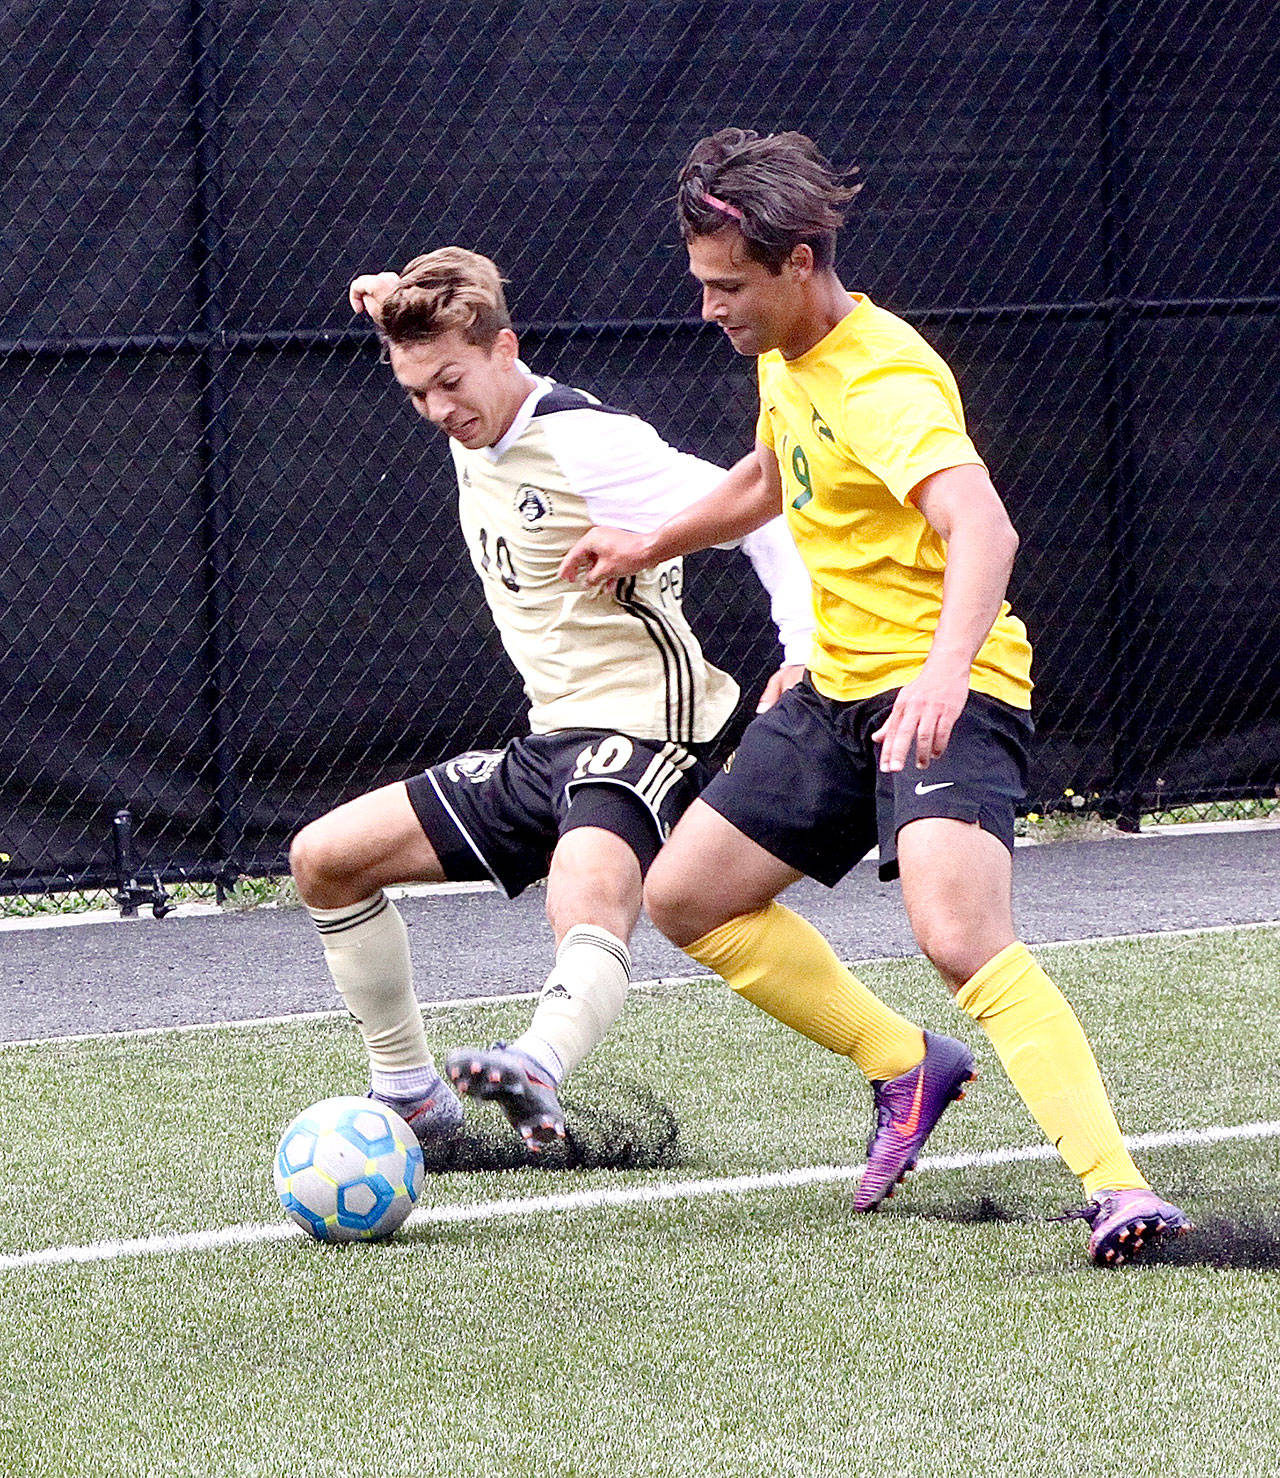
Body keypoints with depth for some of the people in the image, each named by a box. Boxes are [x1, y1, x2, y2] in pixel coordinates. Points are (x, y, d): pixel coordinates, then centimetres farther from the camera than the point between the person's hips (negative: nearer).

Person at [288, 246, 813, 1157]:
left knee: (587, 904, -40)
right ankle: (410, 1097, 17)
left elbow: (759, 515, -19)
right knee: (325, 859, 9)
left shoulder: (588, 443, -16)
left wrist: (805, 654, -31)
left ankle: (539, 1070, -69)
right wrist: (401, 307, 13)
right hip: (552, 743, 10)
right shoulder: (474, 432, 9)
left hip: (646, 735, -10)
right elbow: (437, 364, 36)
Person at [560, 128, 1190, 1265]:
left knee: (961, 937, -31)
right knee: (686, 896, 12)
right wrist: (653, 544, 35)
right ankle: (905, 1068, 22)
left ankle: (1116, 1189, -35)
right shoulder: (785, 356, 8)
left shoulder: (883, 380, -23)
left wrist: (943, 677, -56)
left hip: (944, 695, -10)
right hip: (839, 690, 10)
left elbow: (985, 529, -41)